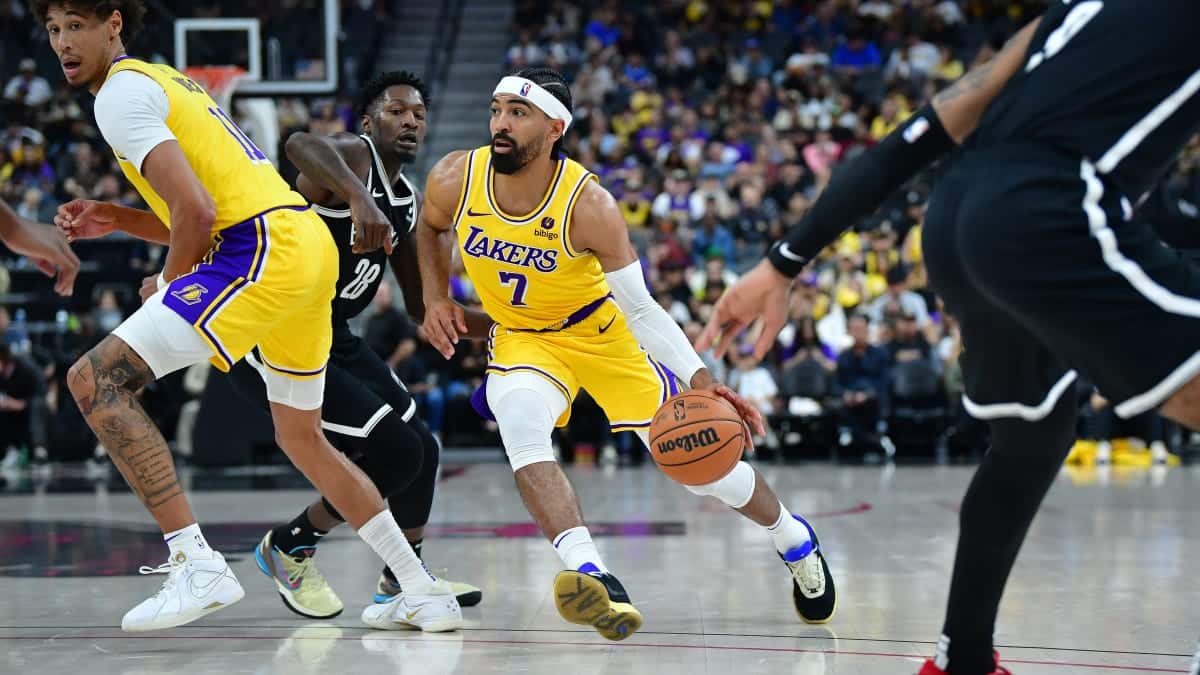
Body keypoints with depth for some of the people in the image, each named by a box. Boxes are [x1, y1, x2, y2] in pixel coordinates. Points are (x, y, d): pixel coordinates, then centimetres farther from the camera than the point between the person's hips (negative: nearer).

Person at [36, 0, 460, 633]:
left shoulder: (121, 94, -4)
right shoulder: (162, 81, 26)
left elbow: (197, 209, -16)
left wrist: (167, 283, 1)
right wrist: (115, 219, 20)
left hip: (267, 250, -10)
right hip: (310, 244, 10)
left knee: (96, 380, -14)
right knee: (302, 439, 25)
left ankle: (196, 563, -21)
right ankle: (425, 592, 29)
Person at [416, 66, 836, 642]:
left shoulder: (588, 205, -29)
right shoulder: (454, 180, -20)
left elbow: (640, 308, -21)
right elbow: (430, 228, 7)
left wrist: (700, 382, -30)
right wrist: (435, 299, -6)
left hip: (601, 333, -2)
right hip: (520, 336, 2)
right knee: (521, 420, -35)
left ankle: (795, 540, 32)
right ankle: (591, 578, -40)